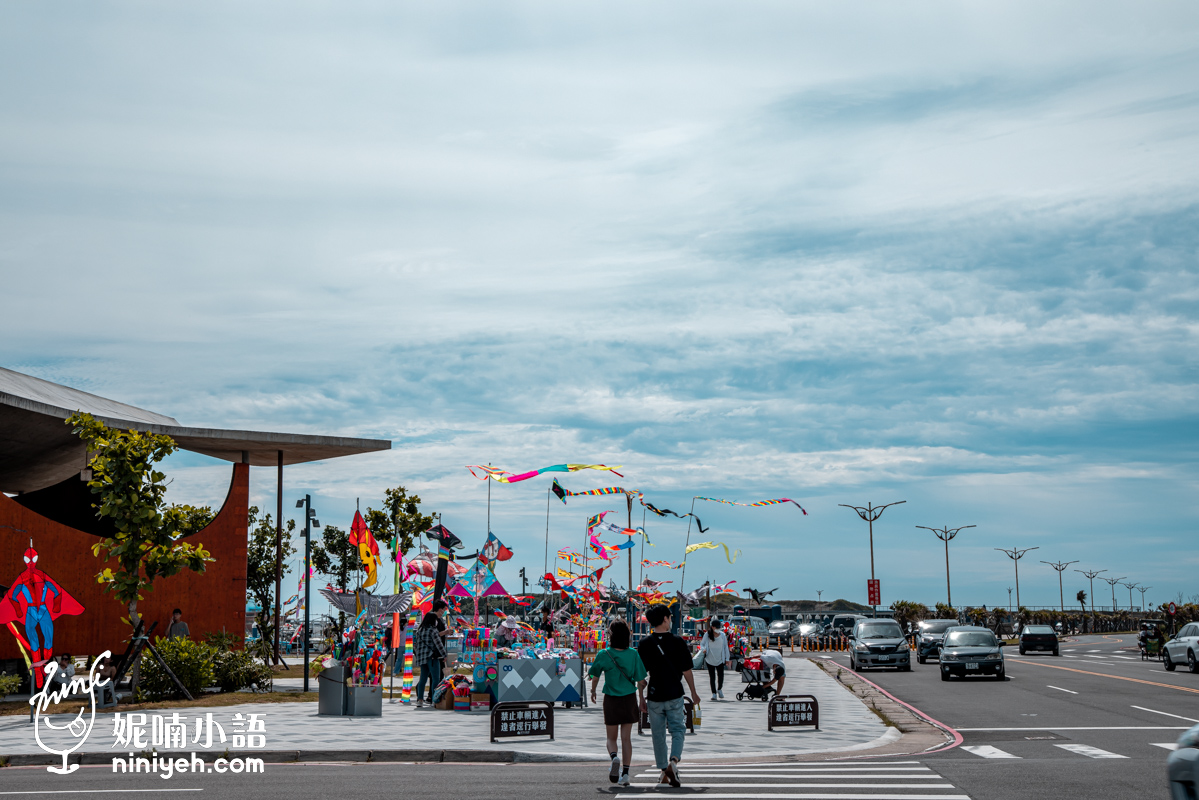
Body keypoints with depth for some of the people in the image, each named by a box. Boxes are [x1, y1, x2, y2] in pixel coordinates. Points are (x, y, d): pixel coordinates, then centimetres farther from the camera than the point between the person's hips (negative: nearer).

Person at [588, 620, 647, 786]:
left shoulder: (604, 655, -10)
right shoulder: (633, 655, -7)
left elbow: (595, 677, -3)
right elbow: (640, 679, -4)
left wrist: (593, 692, 17)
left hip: (611, 699, -1)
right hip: (629, 698, 1)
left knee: (611, 737, 12)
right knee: (626, 738, 9)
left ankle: (614, 757, -18)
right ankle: (625, 773, 3)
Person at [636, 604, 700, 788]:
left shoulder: (645, 644, -3)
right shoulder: (677, 641, -5)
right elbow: (686, 670, 0)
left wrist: (641, 697, 8)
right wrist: (693, 693, 12)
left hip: (654, 696, 1)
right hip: (675, 695, -1)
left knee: (658, 735, 12)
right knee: (678, 730, 7)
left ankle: (664, 772, 18)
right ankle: (673, 762, -18)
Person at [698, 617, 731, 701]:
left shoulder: (722, 635, 1)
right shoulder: (707, 635, -5)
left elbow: (726, 647, 7)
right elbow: (702, 644, 3)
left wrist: (727, 658, 6)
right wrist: (703, 649, -21)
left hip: (720, 660, 1)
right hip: (710, 660, -1)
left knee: (721, 676, 0)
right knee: (712, 677, 4)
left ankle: (719, 689, 27)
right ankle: (714, 693, 15)